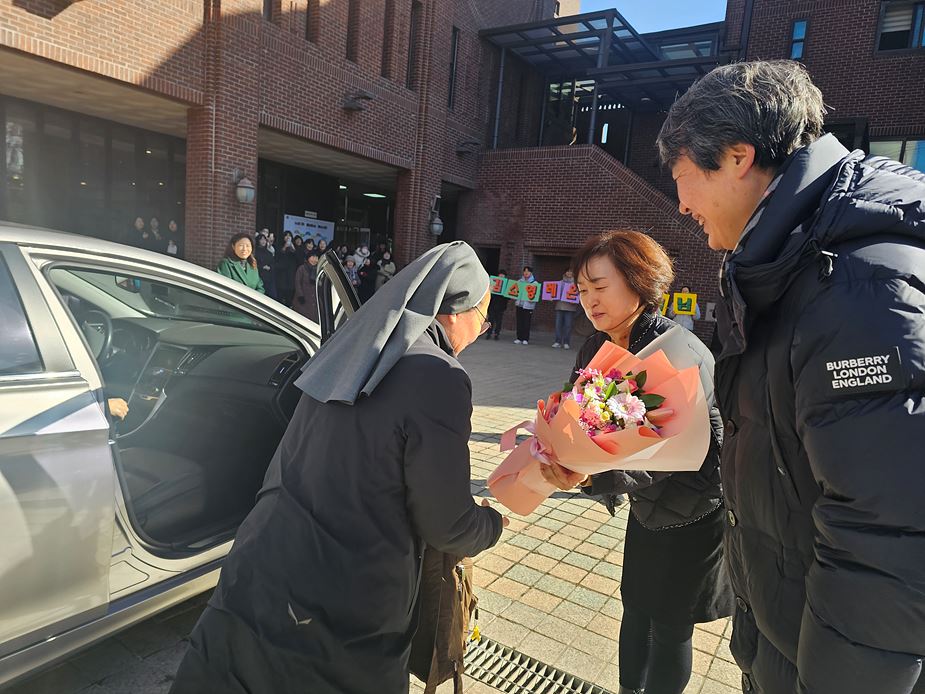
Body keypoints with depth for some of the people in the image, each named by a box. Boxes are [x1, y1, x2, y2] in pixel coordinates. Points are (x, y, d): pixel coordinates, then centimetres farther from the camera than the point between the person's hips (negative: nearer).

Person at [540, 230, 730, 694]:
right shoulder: (597, 348, -7)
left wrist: (590, 477, -46)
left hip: (695, 514, -6)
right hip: (647, 506, 6)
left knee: (670, 626, 10)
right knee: (635, 607, 21)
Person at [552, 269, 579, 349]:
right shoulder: (561, 282, 15)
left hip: (570, 307, -3)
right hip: (559, 306, 3)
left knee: (568, 325, -2)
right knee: (558, 324, 0)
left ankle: (566, 343, 5)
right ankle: (558, 342, 6)